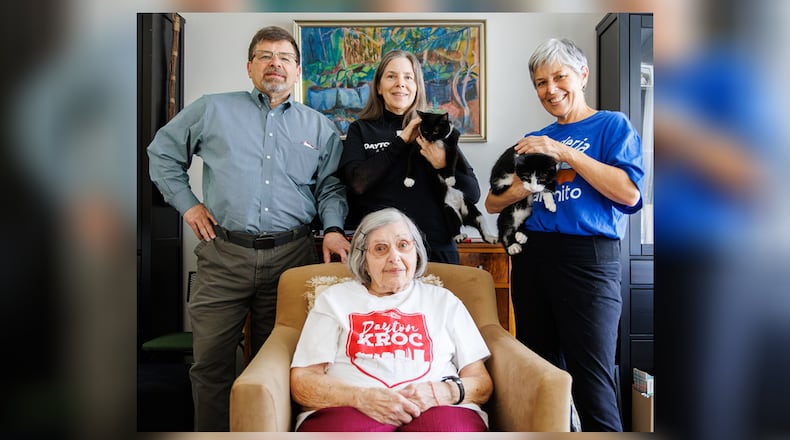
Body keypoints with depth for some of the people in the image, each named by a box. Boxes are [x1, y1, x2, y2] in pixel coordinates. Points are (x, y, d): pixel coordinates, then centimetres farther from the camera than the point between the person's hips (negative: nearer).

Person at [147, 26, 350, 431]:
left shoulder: (319, 128, 13)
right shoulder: (213, 110, 9)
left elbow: (330, 187, 11)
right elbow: (162, 152, 16)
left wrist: (333, 228, -6)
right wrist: (186, 203, 6)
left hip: (292, 256, 1)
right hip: (223, 255, 0)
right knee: (211, 361, 4)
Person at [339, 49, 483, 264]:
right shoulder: (360, 130, 5)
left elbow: (472, 194, 1)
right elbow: (357, 183, -13)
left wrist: (443, 165, -17)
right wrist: (401, 141, -10)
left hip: (436, 246, 1)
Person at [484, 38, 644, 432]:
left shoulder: (612, 125, 4)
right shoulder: (533, 141, 17)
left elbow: (629, 193, -12)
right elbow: (493, 203, 14)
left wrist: (565, 152, -14)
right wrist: (520, 189, -8)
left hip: (588, 259, -5)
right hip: (532, 259, 6)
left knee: (592, 386, -7)